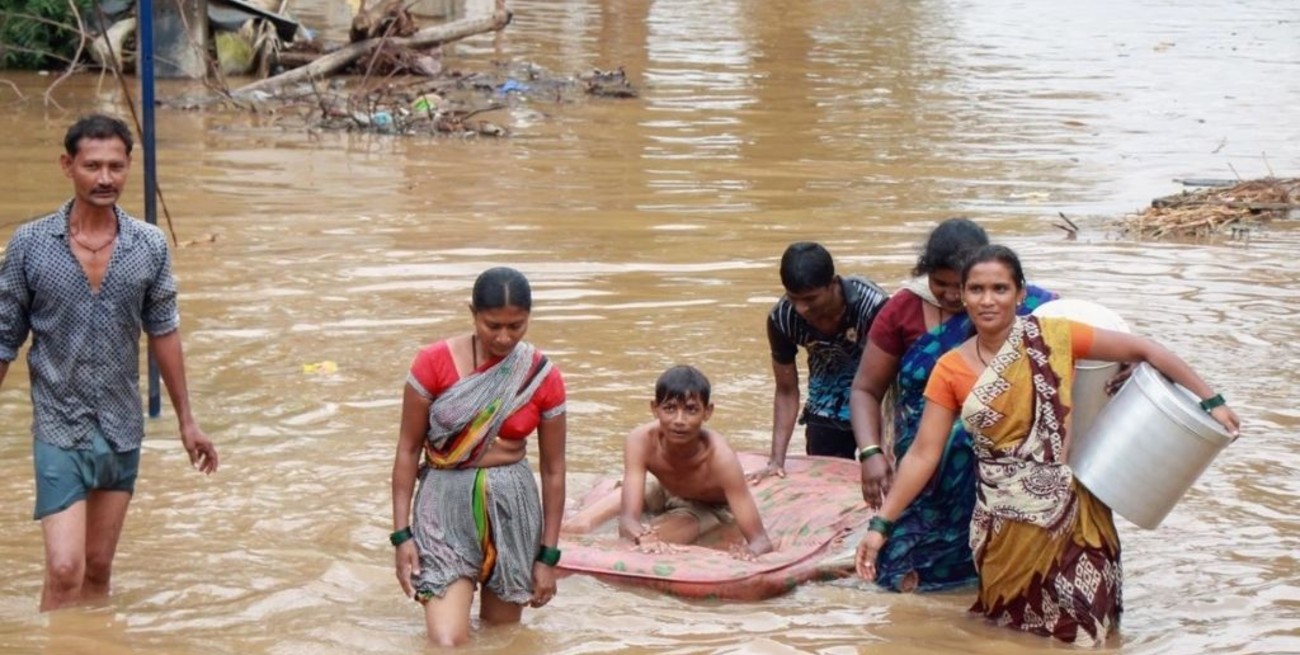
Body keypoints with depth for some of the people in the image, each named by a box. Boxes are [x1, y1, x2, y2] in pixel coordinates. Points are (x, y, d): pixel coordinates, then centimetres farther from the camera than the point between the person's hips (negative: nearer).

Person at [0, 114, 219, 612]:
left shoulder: (150, 247, -2)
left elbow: (163, 333, 8)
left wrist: (186, 420, 12)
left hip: (123, 432, 3)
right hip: (60, 432, -3)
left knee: (98, 571, 12)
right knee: (64, 571, -11)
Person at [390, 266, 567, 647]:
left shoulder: (542, 377, -3)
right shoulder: (434, 363, -9)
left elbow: (553, 469, 4)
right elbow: (408, 449, -3)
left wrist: (548, 556, 3)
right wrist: (401, 534, -6)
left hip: (513, 505, 2)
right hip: (446, 502, -2)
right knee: (448, 643, -12)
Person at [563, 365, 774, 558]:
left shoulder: (720, 457, -43)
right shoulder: (641, 441, -36)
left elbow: (761, 539, -43)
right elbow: (628, 519, -40)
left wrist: (750, 551, -69)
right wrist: (641, 536, -66)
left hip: (709, 508, -3)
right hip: (663, 490, 3)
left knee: (652, 547, -27)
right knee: (574, 528, -1)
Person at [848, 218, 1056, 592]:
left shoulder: (1026, 307, -6)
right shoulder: (905, 310, -2)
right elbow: (866, 390, 2)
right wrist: (870, 453, -12)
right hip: (926, 473, 2)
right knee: (907, 577, -2)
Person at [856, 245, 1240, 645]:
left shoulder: (1053, 336, -5)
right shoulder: (950, 370, -2)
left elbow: (1143, 350, -1)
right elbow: (923, 455, -1)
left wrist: (1211, 401, -2)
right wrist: (881, 524, -6)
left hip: (1070, 514, -1)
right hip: (1006, 525, 1)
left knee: (1082, 629, 3)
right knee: (1017, 625, 10)